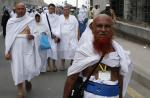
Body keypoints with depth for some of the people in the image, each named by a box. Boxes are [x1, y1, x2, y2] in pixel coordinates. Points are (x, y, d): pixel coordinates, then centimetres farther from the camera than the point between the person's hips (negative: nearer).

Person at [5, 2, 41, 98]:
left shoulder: (30, 20, 2)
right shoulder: (11, 21, 4)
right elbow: (8, 37, 4)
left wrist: (32, 36, -21)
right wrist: (7, 51, -1)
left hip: (28, 48, -1)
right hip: (16, 49, 1)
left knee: (30, 69, -4)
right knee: (18, 69, 0)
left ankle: (28, 80, 32)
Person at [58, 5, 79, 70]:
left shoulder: (73, 18, 10)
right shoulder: (59, 18, 7)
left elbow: (77, 28, 8)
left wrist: (78, 37, 2)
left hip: (72, 37, 0)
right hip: (62, 37, 0)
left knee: (73, 50, -10)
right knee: (62, 51, 3)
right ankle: (62, 65, 13)